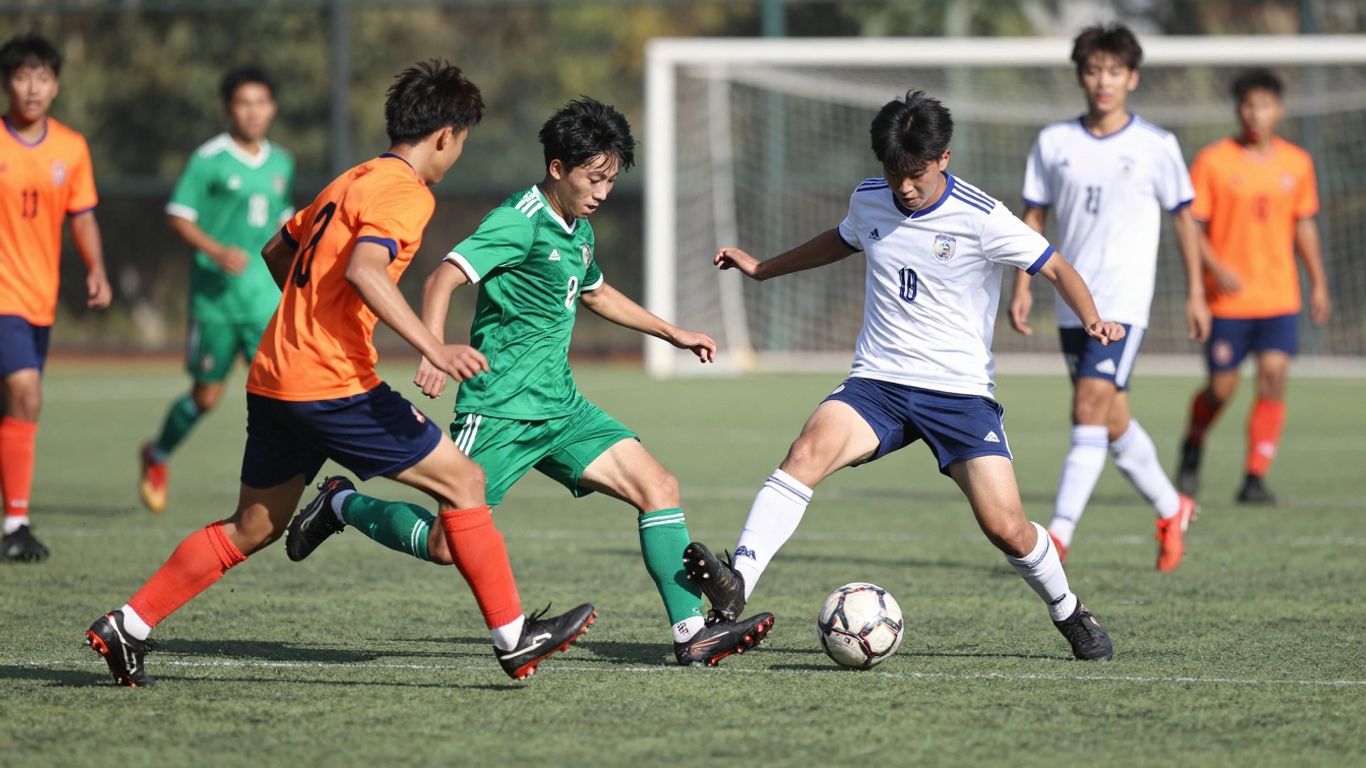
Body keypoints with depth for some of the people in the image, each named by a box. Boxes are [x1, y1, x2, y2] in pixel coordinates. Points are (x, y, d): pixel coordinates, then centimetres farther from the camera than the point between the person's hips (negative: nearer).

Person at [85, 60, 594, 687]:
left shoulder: (351, 181, 18)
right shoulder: (405, 192, -9)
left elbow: (277, 250, 30)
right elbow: (364, 270, -26)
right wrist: (433, 349, -32)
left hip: (274, 377, 9)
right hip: (333, 386, -9)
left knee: (253, 528, 17)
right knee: (462, 481, -2)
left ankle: (126, 627, 15)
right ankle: (513, 637, -1)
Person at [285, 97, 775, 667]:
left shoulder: (577, 229, 14)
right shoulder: (521, 221, -15)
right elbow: (444, 279, -27)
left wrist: (672, 333, 39)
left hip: (560, 407, 8)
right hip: (500, 411, -8)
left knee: (659, 488, -7)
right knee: (447, 545, -6)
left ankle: (691, 634, -8)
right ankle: (343, 506, 21)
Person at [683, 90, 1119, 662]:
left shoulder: (982, 220, -10)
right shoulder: (867, 202, 5)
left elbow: (1057, 269, -3)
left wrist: (1091, 319, -22)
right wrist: (763, 268, 35)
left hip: (961, 394, -3)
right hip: (877, 384, 3)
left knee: (1006, 528, -11)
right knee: (808, 452, -28)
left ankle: (1070, 615, 19)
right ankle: (737, 582, -37)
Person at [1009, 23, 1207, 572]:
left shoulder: (1157, 147, -2)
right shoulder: (1053, 143, 5)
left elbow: (1184, 217, 7)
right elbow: (1034, 217, 11)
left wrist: (1195, 293, 6)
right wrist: (1022, 288, 3)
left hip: (1124, 301, -4)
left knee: (1091, 410, -17)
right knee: (1113, 421, 11)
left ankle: (1059, 534, -19)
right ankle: (1171, 511, 32)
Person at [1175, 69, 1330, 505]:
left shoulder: (1297, 164, 7)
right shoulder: (1213, 162, -5)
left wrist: (1318, 283, 14)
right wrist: (1214, 268, -20)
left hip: (1280, 298, 3)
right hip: (1228, 299, -3)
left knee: (1273, 381, -11)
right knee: (1221, 388, 1)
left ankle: (1255, 480, -7)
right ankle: (1192, 449, 32)